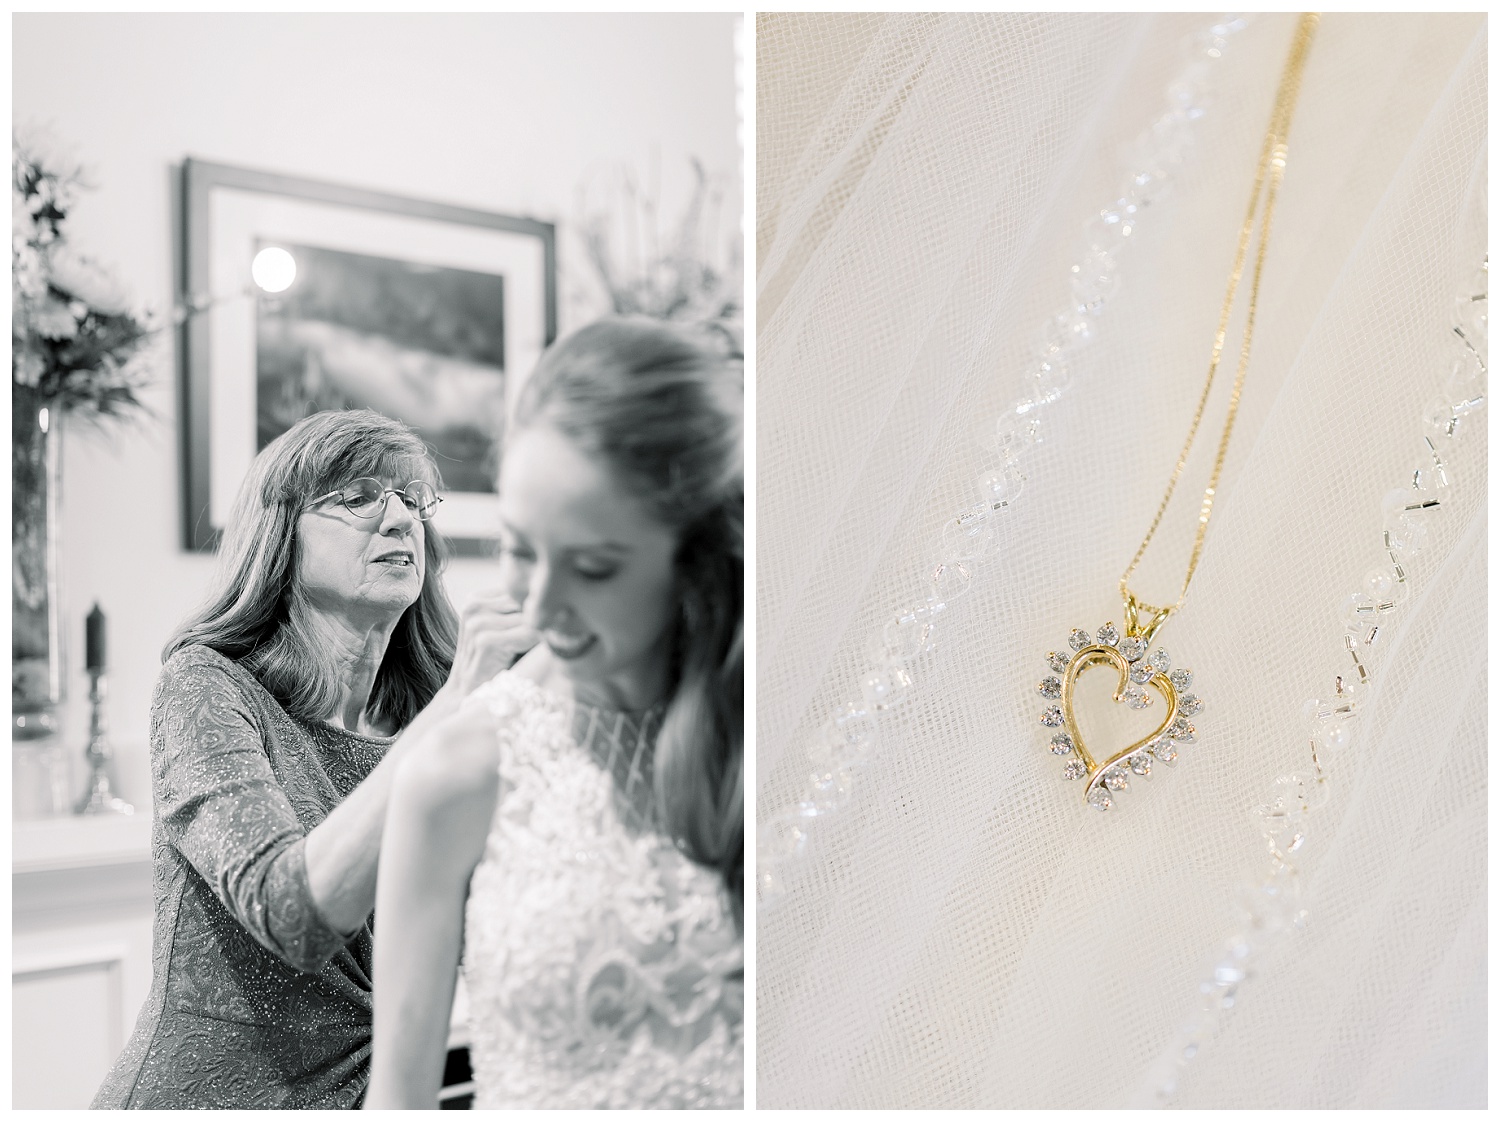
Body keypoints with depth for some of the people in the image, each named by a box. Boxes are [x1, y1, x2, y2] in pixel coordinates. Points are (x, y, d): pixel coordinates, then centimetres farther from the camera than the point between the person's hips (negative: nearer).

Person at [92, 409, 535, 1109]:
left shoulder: (422, 713, 3)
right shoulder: (204, 690, -10)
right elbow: (295, 914, -25)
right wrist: (458, 702, -30)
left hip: (384, 1091, 3)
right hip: (215, 1092, -3)